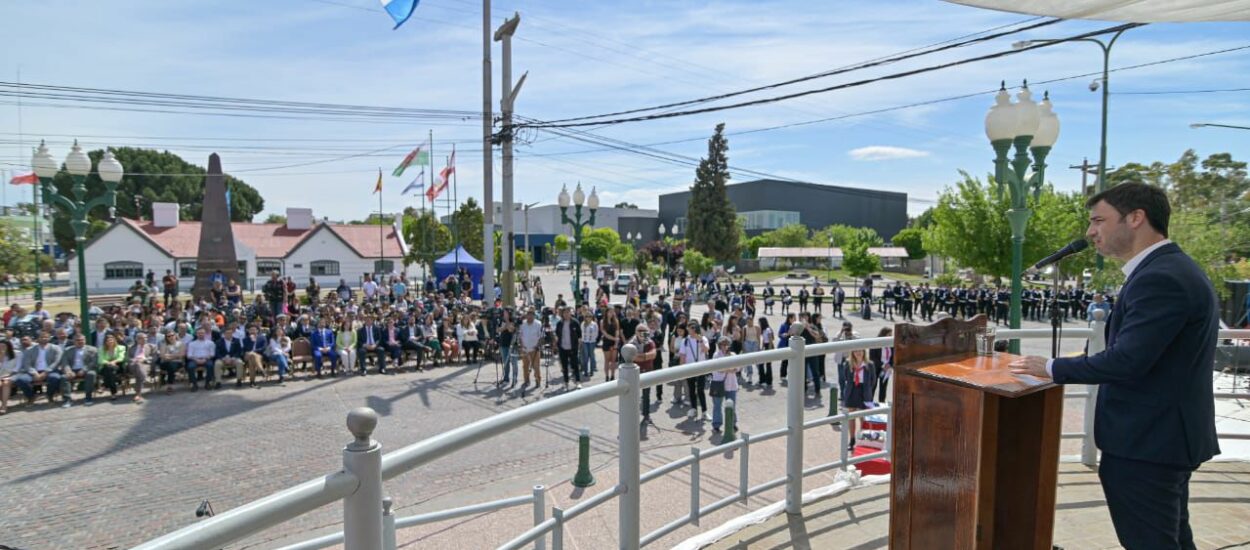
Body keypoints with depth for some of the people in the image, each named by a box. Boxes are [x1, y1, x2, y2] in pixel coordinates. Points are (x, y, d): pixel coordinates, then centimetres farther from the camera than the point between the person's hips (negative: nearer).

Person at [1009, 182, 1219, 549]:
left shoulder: (1160, 278, -23)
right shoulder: (1171, 269, 10)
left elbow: (1126, 360, -27)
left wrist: (1053, 368, -14)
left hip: (1144, 442, -10)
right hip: (1166, 435, 10)